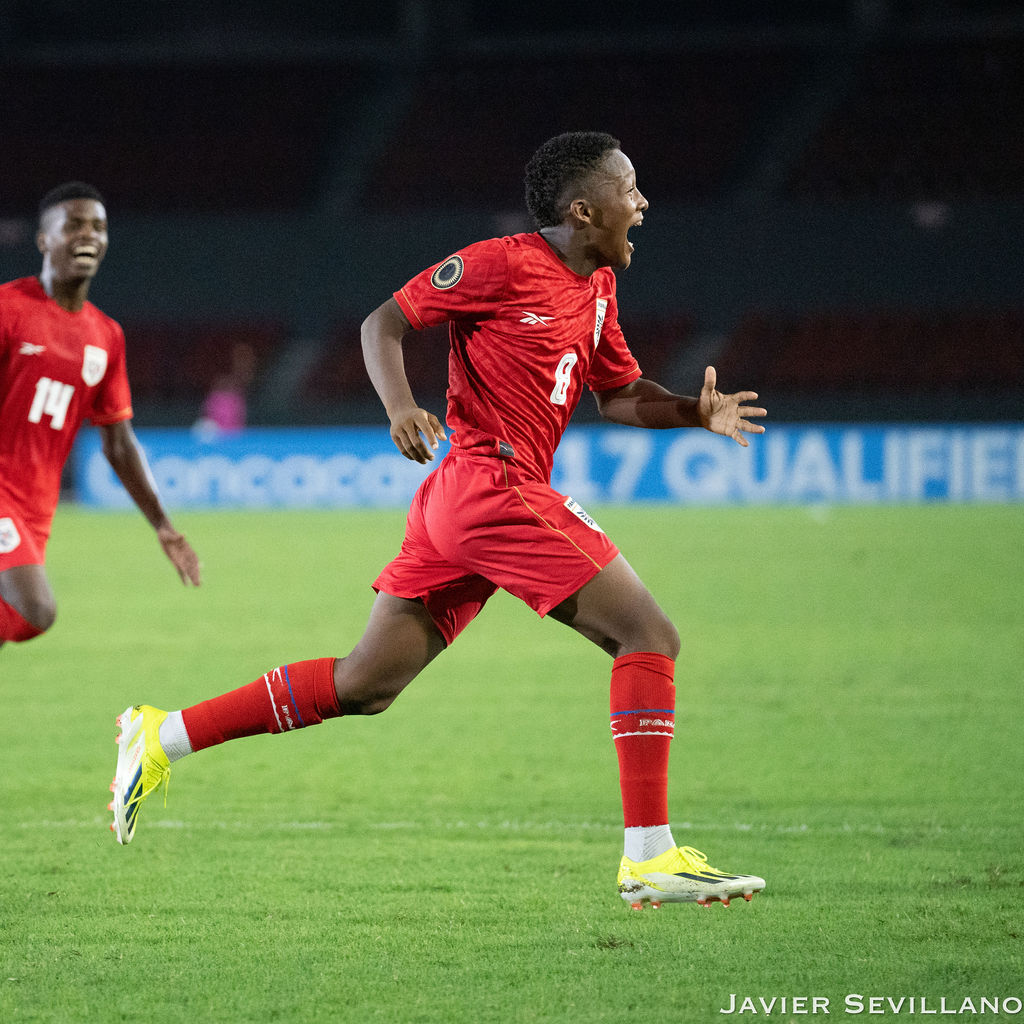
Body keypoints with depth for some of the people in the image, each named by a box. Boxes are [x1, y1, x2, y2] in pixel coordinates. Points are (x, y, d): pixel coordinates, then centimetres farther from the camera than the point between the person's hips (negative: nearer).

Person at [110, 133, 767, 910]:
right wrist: (399, 404, -22)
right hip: (495, 488, -9)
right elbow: (384, 323, -4)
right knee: (650, 635, -10)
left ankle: (164, 737, 14)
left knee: (364, 685, 10)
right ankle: (650, 859, -12)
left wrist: (697, 412, 7)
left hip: (458, 500, 9)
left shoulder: (597, 287, 17)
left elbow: (621, 395, 25)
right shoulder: (502, 265, -9)